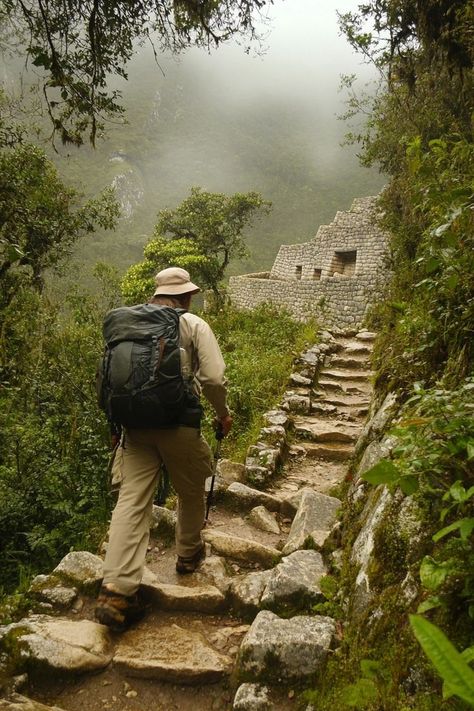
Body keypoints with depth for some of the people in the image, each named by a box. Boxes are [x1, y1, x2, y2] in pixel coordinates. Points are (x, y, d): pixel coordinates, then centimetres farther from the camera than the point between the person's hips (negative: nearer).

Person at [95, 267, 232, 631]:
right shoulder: (194, 324, -1)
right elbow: (213, 377, -9)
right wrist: (223, 413, 8)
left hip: (135, 423, 3)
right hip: (179, 423, -3)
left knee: (132, 501, 2)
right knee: (191, 492, 20)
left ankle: (116, 590, -4)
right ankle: (189, 554, 40)